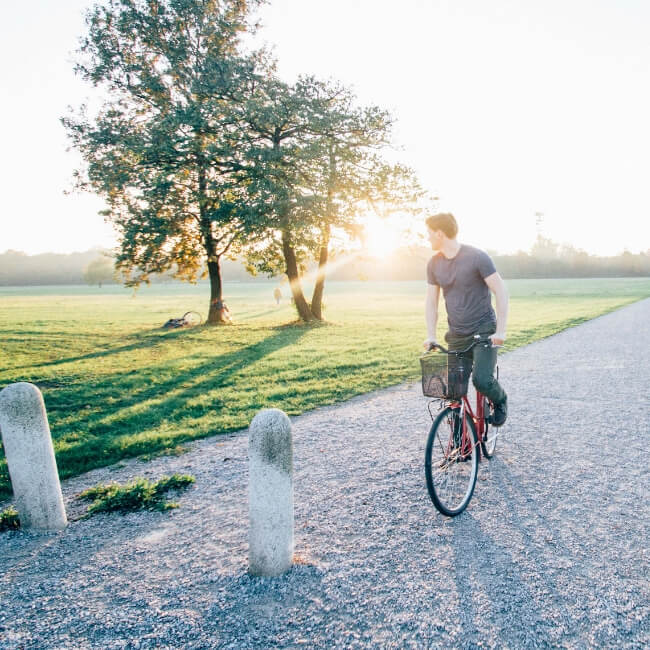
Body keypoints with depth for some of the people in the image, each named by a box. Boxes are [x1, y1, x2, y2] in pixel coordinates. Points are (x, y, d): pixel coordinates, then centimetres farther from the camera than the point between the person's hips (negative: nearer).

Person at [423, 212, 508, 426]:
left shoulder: (477, 257, -13)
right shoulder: (434, 264, 3)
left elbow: (501, 291, -11)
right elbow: (431, 302, 8)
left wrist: (501, 331, -16)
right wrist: (430, 336, -1)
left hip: (484, 331, -5)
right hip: (457, 335, 5)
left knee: (482, 380, -20)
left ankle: (500, 400, 15)